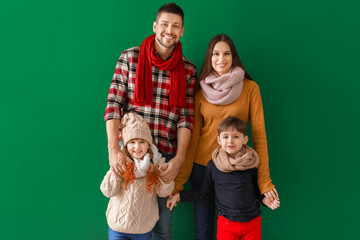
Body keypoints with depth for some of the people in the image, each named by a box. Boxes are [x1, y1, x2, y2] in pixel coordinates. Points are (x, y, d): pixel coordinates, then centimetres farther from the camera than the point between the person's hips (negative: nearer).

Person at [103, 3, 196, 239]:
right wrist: (114, 149, -16)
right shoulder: (130, 58, 0)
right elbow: (113, 104, -5)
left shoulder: (188, 70, 4)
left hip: (167, 157, 1)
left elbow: (186, 117, 0)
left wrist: (179, 158, -11)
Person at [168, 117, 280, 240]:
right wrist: (179, 196, 4)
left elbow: (256, 188, 11)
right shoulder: (213, 165, -5)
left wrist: (265, 199, -7)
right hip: (226, 222, -1)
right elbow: (205, 192, 7)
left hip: (253, 222, 1)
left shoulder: (250, 163, -4)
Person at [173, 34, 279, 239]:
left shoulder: (250, 88, -3)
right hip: (202, 165, 2)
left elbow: (259, 132, -6)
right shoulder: (201, 91, 3)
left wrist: (264, 180, -13)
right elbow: (193, 136, 2)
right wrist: (179, 181, -2)